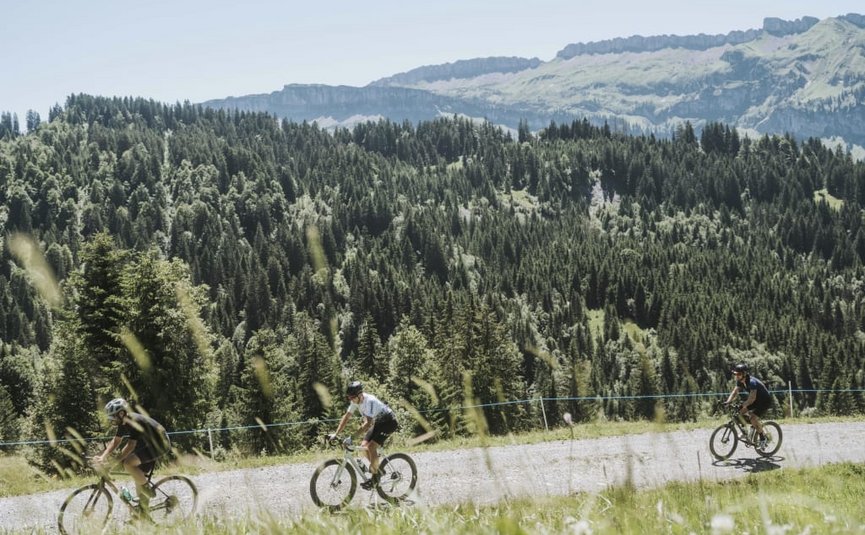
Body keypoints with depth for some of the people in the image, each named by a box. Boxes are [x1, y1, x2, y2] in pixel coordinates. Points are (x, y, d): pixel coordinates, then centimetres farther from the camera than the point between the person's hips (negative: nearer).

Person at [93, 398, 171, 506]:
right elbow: (115, 441, 8)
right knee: (139, 478, 9)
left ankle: (147, 489, -9)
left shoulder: (134, 421, -26)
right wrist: (103, 457, -4)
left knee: (128, 463, -23)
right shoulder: (123, 423, 3)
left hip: (160, 444, -10)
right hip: (150, 444, 10)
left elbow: (131, 446, -28)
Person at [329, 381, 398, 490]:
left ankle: (375, 478, -10)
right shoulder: (355, 401, -8)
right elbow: (346, 417, -1)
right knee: (364, 446, -1)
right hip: (377, 423, 8)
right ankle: (378, 469, 18)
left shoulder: (369, 401, -33)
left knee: (371, 446, -20)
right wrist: (336, 434, -7)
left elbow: (368, 423, -39)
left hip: (388, 422, -8)